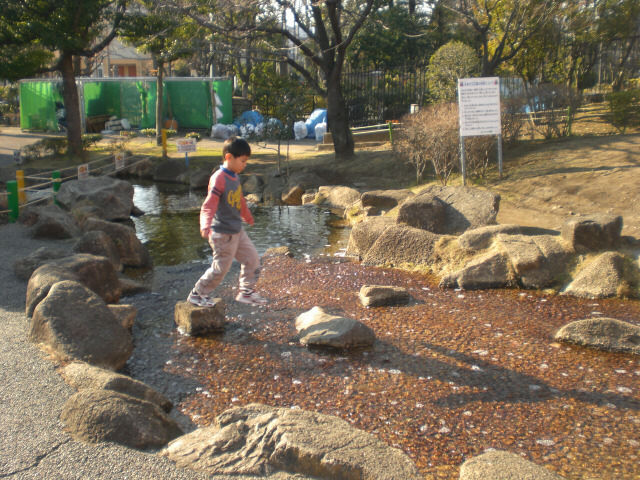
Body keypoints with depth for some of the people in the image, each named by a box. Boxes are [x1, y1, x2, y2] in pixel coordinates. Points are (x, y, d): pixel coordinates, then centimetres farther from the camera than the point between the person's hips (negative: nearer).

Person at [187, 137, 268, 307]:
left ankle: (246, 292, 25)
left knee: (252, 258, 12)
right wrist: (206, 225, -42)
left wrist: (247, 217, 38)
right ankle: (197, 294, 19)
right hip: (223, 234, -9)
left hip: (237, 231, 9)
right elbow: (209, 204, -27)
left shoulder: (235, 176, 7)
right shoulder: (219, 178, -20)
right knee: (221, 268, 1)